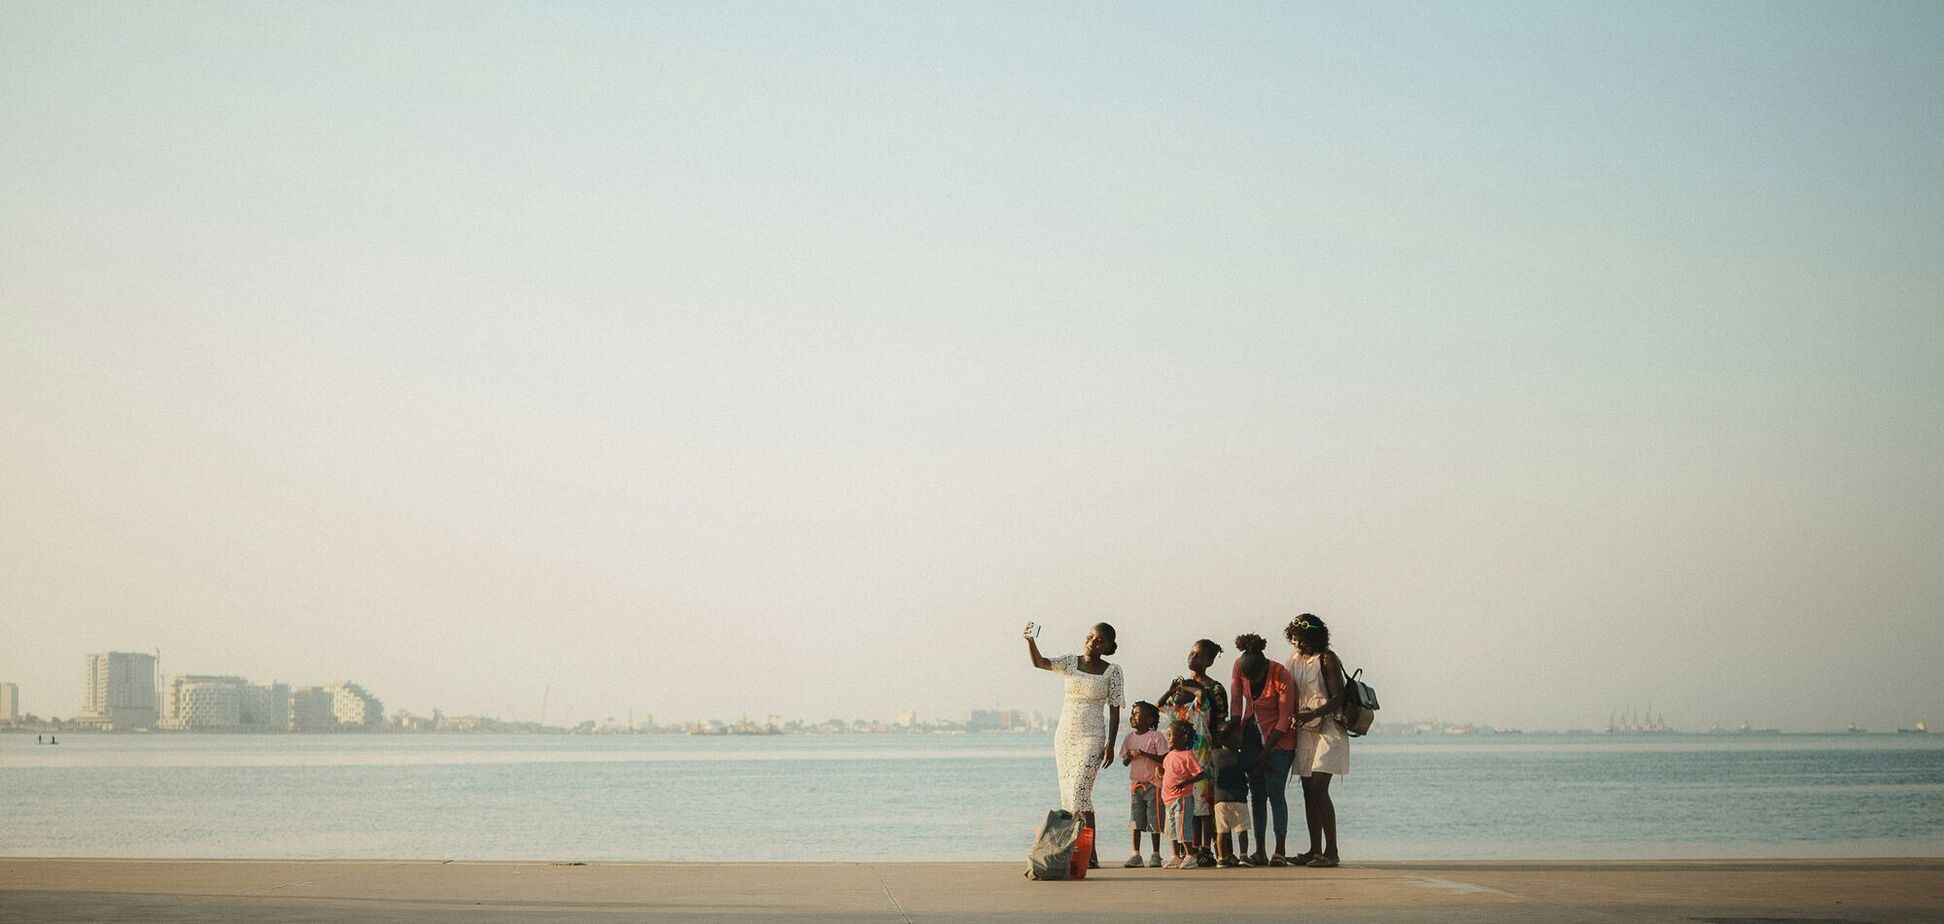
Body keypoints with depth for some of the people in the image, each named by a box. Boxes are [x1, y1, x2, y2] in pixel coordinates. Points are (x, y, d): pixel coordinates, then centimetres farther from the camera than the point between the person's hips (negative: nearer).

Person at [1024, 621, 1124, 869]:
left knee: (1080, 792, -19)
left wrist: (1110, 744, -9)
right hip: (1064, 735, 5)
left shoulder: (1112, 671, -2)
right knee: (1068, 795, 5)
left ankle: (1092, 854, -19)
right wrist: (1030, 640, -29)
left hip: (1091, 737, -5)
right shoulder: (1071, 662, 6)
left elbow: (1115, 711, -2)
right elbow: (1039, 662, -10)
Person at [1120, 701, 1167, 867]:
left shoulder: (1156, 737, -6)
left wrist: (1144, 753, -20)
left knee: (1154, 820, -1)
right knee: (1135, 820, 1)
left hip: (1153, 783, -5)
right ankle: (1136, 854, 4)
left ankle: (1156, 854, 8)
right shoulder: (1130, 737, 11)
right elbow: (1125, 762, 15)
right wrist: (1129, 755, -8)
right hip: (1135, 783, 5)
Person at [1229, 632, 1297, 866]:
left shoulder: (1281, 676, -25)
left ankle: (1280, 852, -12)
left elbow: (1285, 718, -19)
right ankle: (1260, 852, 4)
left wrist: (1265, 752, -16)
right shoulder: (1239, 666, -13)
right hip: (1252, 732, 5)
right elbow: (1236, 700, -3)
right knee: (1257, 793, 3)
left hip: (1279, 737, -5)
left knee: (1275, 792, -12)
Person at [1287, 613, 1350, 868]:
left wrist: (1313, 714, -27)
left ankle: (1331, 851, -14)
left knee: (1318, 789, -15)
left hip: (1327, 729, -7)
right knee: (1309, 791, 5)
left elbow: (1338, 698, -15)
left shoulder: (1327, 659, -7)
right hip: (1305, 731, 7)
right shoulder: (1295, 659, 13)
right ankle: (1315, 850, 8)